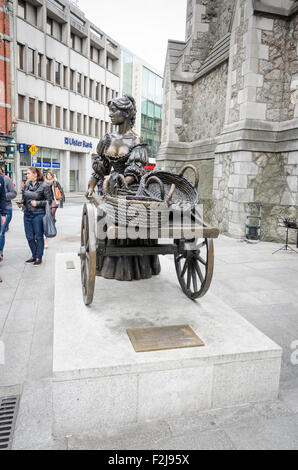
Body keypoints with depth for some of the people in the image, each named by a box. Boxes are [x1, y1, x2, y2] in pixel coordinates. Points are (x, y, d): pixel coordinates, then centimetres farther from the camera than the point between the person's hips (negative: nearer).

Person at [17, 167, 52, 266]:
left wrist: (37, 203, -16)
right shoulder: (27, 186, 9)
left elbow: (49, 201, -6)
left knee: (39, 236, 4)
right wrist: (21, 203, -1)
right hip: (27, 214, 6)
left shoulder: (44, 186, -7)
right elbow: (24, 198, 19)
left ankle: (39, 257, 16)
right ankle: (34, 256, 27)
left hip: (38, 214, -6)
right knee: (29, 237, 10)